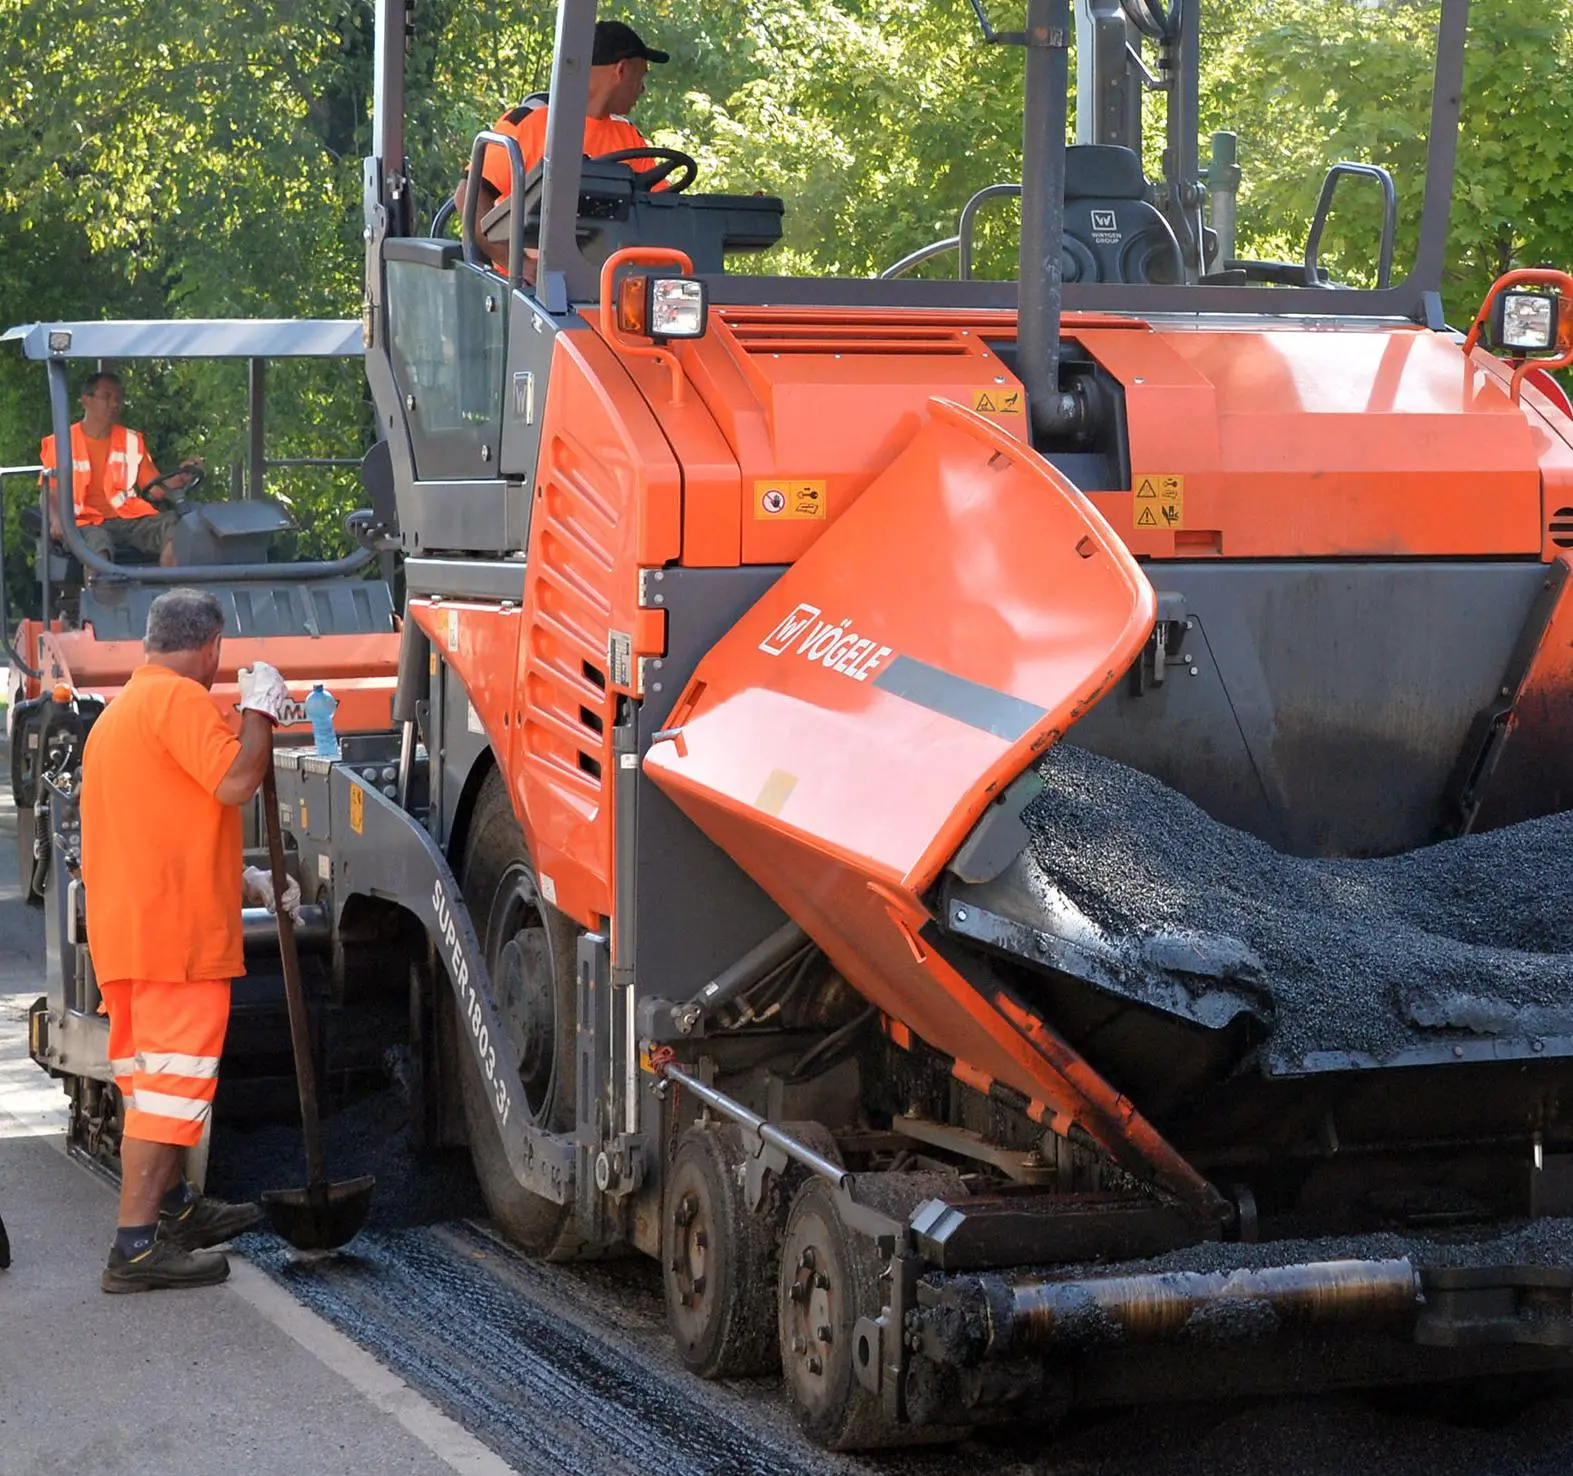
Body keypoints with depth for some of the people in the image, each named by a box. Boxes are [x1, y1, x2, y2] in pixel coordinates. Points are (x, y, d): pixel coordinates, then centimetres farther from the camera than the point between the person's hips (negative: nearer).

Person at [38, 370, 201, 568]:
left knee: (173, 527, -27)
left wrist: (179, 479, -6)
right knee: (98, 546, -40)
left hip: (130, 520, 3)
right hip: (87, 523, -3)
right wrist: (56, 520, -16)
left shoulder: (132, 441, 19)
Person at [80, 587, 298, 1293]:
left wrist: (247, 883, 27)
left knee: (154, 1072, 21)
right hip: (174, 929, -10)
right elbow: (234, 781, -23)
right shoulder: (178, 698, -10)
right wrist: (260, 710, -7)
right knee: (171, 1077, -10)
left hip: (125, 930, 10)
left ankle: (176, 1208, 36)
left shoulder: (119, 709, 23)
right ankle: (137, 1246, -13)